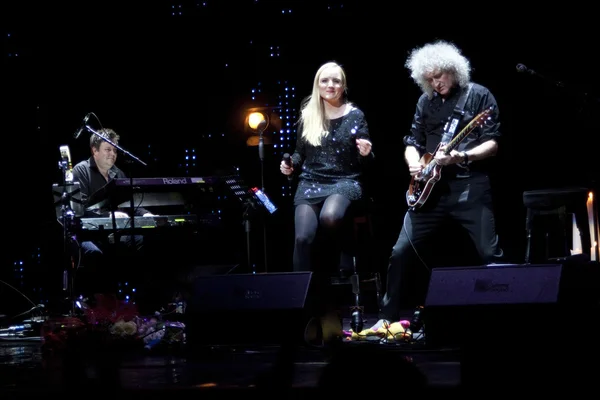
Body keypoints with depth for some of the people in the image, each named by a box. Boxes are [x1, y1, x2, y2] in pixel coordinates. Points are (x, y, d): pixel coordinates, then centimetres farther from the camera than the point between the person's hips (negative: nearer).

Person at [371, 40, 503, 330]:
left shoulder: (479, 96, -2)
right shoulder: (426, 101, 13)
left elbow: (493, 144, -7)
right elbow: (412, 142, 18)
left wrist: (462, 157, -23)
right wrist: (414, 164, -3)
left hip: (470, 186, -4)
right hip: (429, 188, 5)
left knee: (490, 254, -11)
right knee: (402, 252, 1)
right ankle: (388, 316, 12)